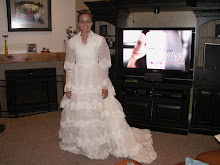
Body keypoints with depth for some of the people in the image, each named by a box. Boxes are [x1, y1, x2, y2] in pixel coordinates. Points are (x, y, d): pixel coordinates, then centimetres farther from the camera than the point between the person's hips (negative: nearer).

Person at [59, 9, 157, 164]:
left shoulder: (100, 40, -1)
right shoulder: (72, 42, 4)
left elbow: (104, 64, 0)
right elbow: (69, 66, 8)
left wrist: (105, 85, -5)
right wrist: (68, 86, 4)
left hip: (96, 81, -2)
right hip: (78, 82, 2)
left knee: (98, 113, -2)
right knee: (79, 112, 8)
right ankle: (79, 143, 29)